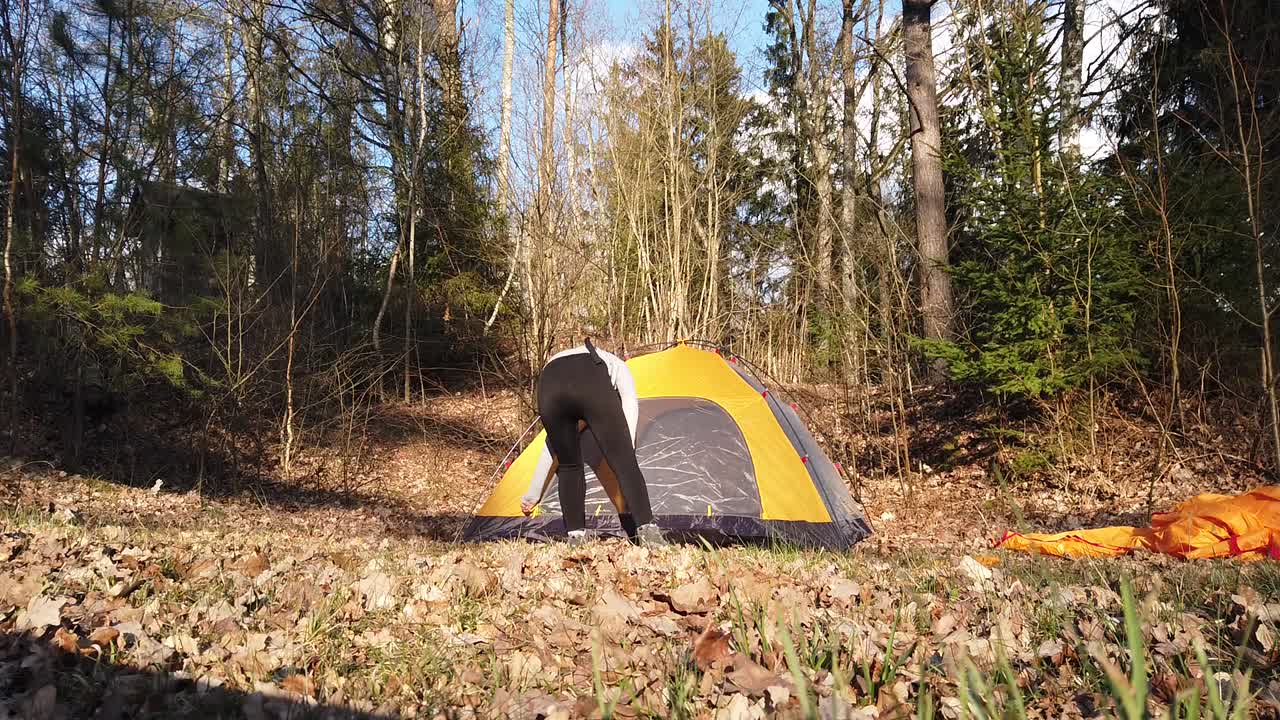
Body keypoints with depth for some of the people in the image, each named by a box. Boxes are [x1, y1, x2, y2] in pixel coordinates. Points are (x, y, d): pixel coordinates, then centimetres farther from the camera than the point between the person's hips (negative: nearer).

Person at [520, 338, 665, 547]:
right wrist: (626, 452, 10)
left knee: (569, 466, 22)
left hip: (549, 385, 4)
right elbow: (630, 405, 14)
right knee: (624, 463, 5)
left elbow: (551, 450, 45)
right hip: (592, 384, -4)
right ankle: (647, 531, -2)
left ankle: (575, 536, 20)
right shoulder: (617, 367, 40)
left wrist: (532, 496, 51)